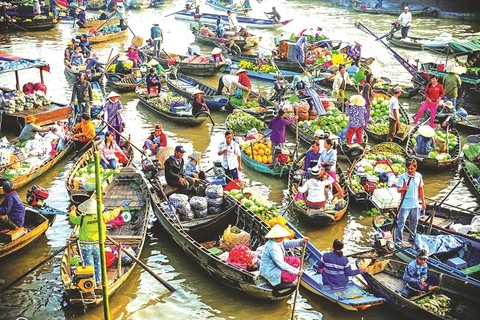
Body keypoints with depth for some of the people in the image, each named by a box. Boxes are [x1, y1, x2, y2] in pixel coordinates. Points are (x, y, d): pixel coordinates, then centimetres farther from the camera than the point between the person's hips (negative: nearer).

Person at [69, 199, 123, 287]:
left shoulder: (82, 219, -13)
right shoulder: (102, 217, -8)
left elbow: (73, 218, 6)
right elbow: (112, 214, 9)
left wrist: (73, 211, 28)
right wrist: (118, 209, 30)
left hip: (86, 246, -2)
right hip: (98, 245, 2)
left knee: (89, 265, 6)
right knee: (98, 263, 19)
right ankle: (98, 281, 30)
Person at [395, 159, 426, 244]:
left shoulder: (419, 176, 2)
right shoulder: (403, 177, -12)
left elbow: (421, 190, 12)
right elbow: (398, 189, -14)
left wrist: (423, 202, 15)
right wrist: (403, 189, -37)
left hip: (415, 204, 5)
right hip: (405, 204, -5)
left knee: (414, 222, 18)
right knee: (400, 222, -5)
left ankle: (412, 237, 36)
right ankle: (398, 240, 1)